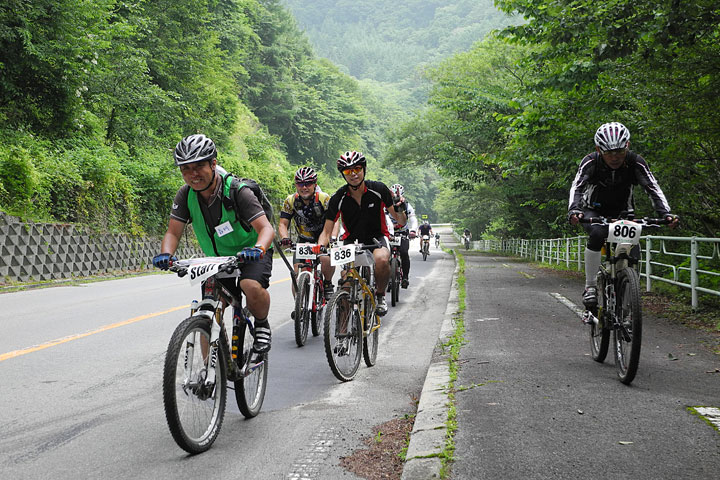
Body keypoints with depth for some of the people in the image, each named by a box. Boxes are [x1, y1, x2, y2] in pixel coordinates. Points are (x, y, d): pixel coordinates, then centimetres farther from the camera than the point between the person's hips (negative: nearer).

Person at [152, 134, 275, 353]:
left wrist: (258, 249, -54)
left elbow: (266, 228, -32)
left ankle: (262, 325, -5)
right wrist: (165, 255, -36)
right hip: (217, 258, 5)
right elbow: (173, 232, -13)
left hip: (249, 253, -4)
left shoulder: (237, 191, -25)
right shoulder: (186, 195, -12)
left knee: (252, 286, -35)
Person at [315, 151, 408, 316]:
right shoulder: (338, 198, -14)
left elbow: (401, 222, -9)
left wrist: (400, 210, -31)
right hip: (351, 240, 1)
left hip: (376, 237, -1)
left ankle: (380, 295, -7)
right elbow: (327, 232, -11)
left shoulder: (379, 189, -15)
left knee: (382, 259, -35)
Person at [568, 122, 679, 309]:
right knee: (597, 234, -34)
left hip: (622, 212, 2)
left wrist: (666, 213, -44)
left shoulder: (635, 162, -20)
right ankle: (590, 286, -22)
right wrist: (574, 210, -54)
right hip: (594, 211, -2)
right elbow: (577, 187, -34)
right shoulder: (590, 162, -23)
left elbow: (653, 188, -27)